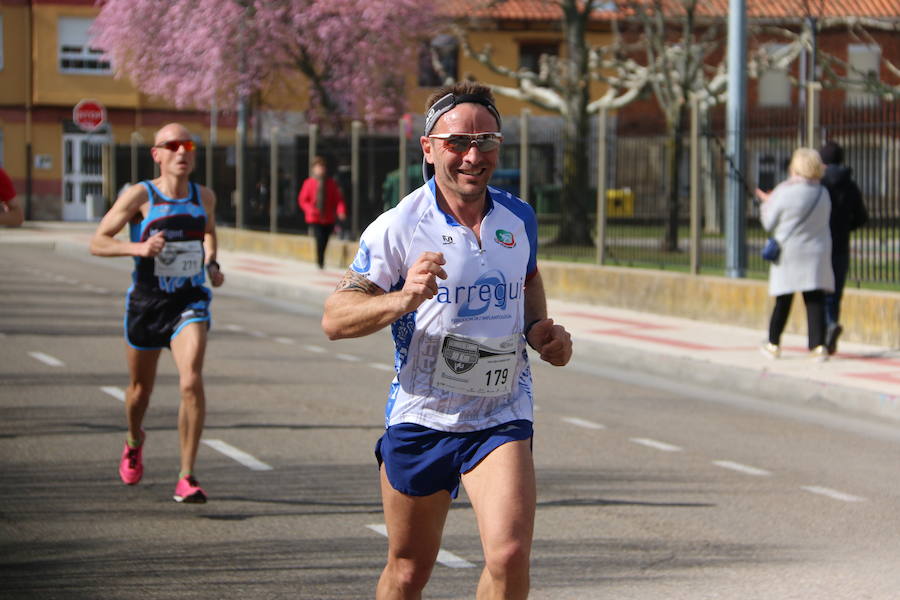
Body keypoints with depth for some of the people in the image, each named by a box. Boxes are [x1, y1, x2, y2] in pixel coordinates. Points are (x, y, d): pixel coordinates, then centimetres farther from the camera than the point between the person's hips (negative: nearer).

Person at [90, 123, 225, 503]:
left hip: (190, 301, 1)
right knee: (140, 388, 15)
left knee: (191, 381, -20)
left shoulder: (205, 197, 3)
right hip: (146, 301, -1)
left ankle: (187, 477, -14)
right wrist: (138, 247, -25)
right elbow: (97, 243, -9)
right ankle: (134, 442, 50)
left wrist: (211, 263, 8)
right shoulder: (139, 196, -9)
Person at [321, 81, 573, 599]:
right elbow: (334, 319, -14)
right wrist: (403, 299, -31)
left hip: (503, 416, 2)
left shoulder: (520, 217, 3)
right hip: (420, 416, -1)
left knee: (509, 556, -19)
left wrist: (540, 330, 5)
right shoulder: (398, 227, -10)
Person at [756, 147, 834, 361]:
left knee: (783, 301, 7)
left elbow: (770, 223, -3)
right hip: (816, 254, 3)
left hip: (789, 253, -3)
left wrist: (766, 204, 18)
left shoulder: (784, 193, -11)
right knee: (815, 300, 1)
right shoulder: (823, 193, 5)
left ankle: (773, 344, 17)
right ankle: (818, 345, -7)